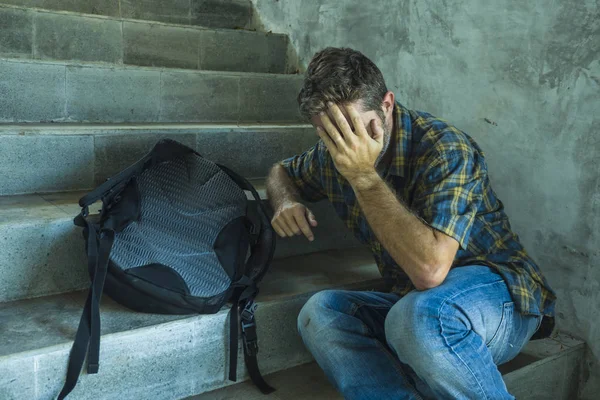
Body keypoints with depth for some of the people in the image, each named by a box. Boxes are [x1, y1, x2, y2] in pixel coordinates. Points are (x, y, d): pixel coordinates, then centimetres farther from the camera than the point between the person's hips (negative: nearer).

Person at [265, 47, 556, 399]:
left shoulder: (444, 148, -23)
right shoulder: (334, 154, -3)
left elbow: (430, 270, -36)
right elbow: (282, 173, 21)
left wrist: (364, 176, -34)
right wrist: (286, 202, -3)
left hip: (498, 291, -6)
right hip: (414, 299, 6)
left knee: (418, 315, -38)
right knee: (320, 312, -18)